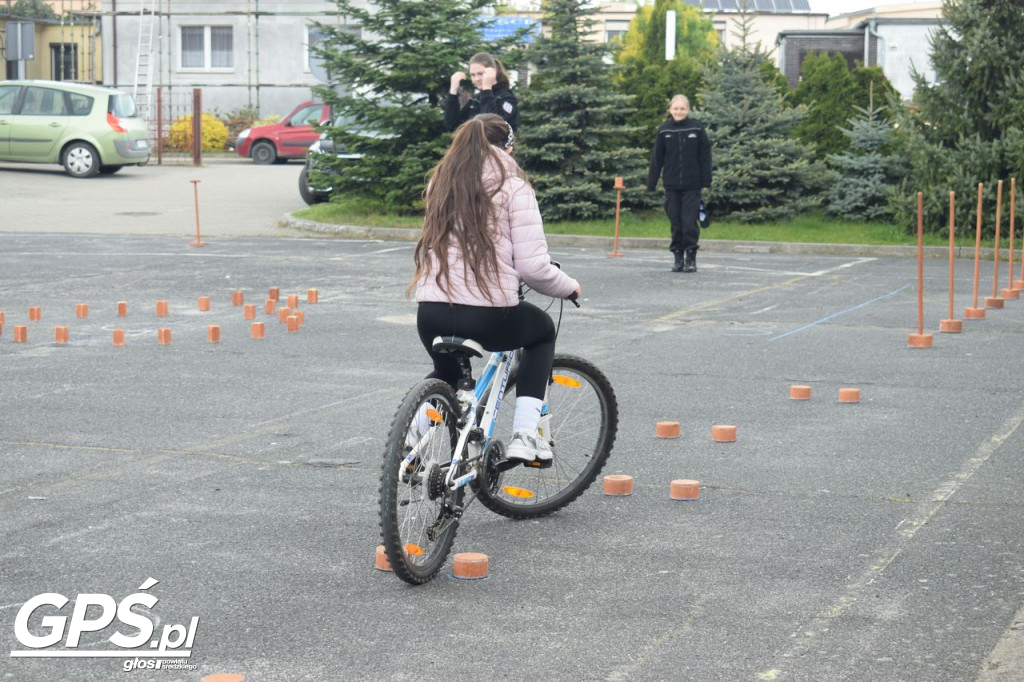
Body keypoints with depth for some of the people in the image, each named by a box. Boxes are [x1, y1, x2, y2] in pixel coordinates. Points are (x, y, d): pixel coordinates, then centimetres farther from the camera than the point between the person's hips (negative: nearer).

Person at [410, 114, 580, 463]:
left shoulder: (441, 181, 13)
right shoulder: (512, 186, -2)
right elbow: (532, 265, -8)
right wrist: (567, 286, 11)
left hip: (431, 312, 5)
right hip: (489, 315, -5)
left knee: (445, 372, 37)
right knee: (543, 330, 28)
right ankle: (525, 436, 16)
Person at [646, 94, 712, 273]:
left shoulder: (697, 128, -2)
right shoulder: (664, 130, 2)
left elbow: (705, 156, 1)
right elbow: (656, 159, 4)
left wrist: (706, 181, -3)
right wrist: (651, 183, 3)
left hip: (692, 186, -2)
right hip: (672, 186, 2)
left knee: (689, 223, -5)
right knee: (676, 223, 6)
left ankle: (691, 258, 8)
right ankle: (678, 258, 17)